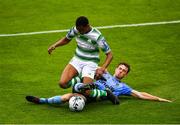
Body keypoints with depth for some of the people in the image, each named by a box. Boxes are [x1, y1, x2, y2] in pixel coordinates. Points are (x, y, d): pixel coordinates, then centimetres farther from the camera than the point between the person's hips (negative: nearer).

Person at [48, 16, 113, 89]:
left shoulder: (97, 36, -21)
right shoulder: (75, 30, -8)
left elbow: (109, 55, -15)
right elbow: (66, 39, 15)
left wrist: (102, 68, -30)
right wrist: (54, 45, -3)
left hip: (90, 63, -4)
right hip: (77, 60, 4)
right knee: (63, 83, -18)